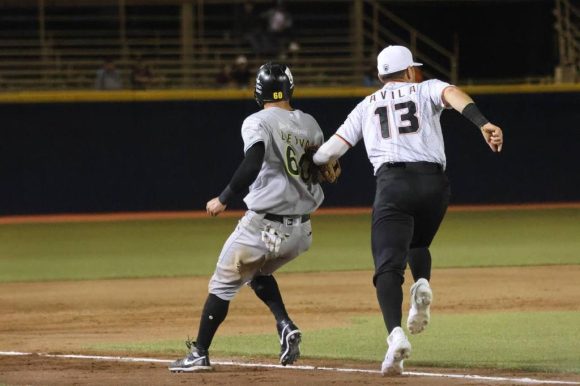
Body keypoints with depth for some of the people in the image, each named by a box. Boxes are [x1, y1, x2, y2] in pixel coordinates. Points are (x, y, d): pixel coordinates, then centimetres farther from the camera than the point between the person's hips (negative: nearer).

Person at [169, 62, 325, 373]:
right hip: (301, 232, 6)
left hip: (263, 227, -6)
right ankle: (286, 326, 7)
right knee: (259, 273, 30)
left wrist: (223, 200, -17)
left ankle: (200, 354, 11)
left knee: (225, 282, 9)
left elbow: (251, 166, -25)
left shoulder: (258, 123, -11)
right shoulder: (310, 125, 8)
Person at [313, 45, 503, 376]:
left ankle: (396, 333, -32)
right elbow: (454, 95, -5)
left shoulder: (367, 106, 22)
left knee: (389, 266, -9)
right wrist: (483, 123, -21)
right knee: (417, 243, 28)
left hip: (392, 183, -1)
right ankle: (422, 285, -6)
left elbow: (332, 149, 17)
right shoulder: (427, 90, 18)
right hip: (433, 182, 1)